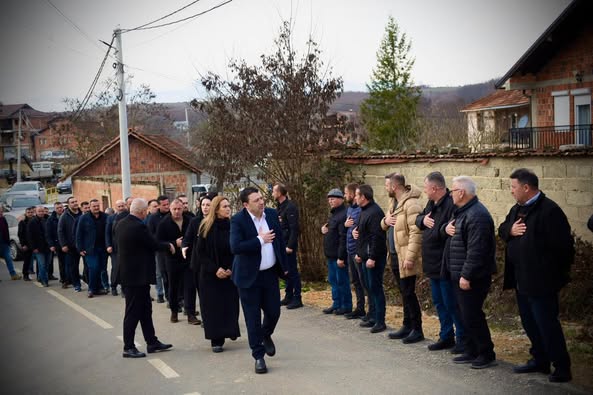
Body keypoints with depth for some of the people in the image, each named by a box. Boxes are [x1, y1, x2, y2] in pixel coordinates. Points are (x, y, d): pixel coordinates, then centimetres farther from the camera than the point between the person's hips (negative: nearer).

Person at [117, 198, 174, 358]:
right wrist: (169, 246, 5)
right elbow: (154, 244, -15)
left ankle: (152, 342, 24)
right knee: (133, 312, -1)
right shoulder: (139, 227, -22)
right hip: (137, 276, -9)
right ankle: (128, 348, 7)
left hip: (127, 272, 9)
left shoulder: (121, 224, 5)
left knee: (145, 309, 17)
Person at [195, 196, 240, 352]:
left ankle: (230, 331, 20)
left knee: (230, 304, 2)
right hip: (210, 275, -1)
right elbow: (201, 252, -4)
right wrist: (215, 269, -14)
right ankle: (216, 340, 5)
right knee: (213, 306, 0)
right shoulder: (206, 227, -5)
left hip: (230, 274, 1)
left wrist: (232, 269, -11)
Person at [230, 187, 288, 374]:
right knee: (253, 318, 3)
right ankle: (258, 356, 15)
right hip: (249, 276, -4)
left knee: (273, 312, 10)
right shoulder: (238, 220, -15)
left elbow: (280, 240, 11)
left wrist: (284, 266, 12)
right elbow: (235, 247, -26)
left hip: (270, 273, 4)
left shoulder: (272, 214, 1)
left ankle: (266, 335, 42)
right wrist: (260, 240, -22)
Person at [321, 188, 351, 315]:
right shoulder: (333, 214, 15)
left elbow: (343, 238, -23)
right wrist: (323, 229, 4)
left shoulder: (343, 215, -18)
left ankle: (346, 306, 9)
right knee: (333, 280, 15)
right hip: (331, 255, 10)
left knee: (342, 281, -1)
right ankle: (336, 304, 23)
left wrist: (341, 257, -25)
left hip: (339, 256, -10)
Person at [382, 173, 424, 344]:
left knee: (408, 293, -4)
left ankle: (417, 330, 5)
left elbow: (416, 232, -24)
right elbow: (384, 226, 22)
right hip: (397, 256, 10)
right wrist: (385, 221, -3)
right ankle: (408, 326, 25)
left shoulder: (411, 204, -18)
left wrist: (410, 257, -27)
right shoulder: (396, 203, 13)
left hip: (407, 257, -10)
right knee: (405, 292, 16)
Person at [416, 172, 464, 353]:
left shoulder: (451, 205, -22)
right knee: (439, 303, 18)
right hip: (433, 263, 10)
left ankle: (462, 339, 11)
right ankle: (446, 337, 30)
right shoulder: (432, 204, 9)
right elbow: (418, 218, 18)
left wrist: (439, 229, -22)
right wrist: (423, 220, -2)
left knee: (451, 303, -1)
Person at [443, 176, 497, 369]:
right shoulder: (460, 211, 13)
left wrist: (466, 275, -25)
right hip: (458, 273, 11)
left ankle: (486, 354, 6)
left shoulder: (476, 215, -21)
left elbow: (476, 250, -26)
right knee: (466, 314, 16)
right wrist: (446, 228, 0)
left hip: (472, 276, -11)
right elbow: (446, 227, 25)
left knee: (472, 315, -5)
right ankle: (471, 351, 25)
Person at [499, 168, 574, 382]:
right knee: (529, 322, 17)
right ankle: (539, 360, 30)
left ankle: (562, 367, 7)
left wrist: (560, 273, -13)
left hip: (541, 280, -9)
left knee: (547, 323, -4)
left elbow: (562, 244, -19)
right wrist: (510, 230, -4)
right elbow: (502, 229, 19)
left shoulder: (549, 210, -17)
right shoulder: (518, 209, 11)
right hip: (521, 278, 9)